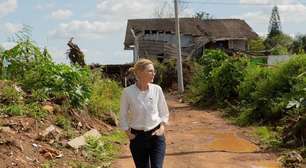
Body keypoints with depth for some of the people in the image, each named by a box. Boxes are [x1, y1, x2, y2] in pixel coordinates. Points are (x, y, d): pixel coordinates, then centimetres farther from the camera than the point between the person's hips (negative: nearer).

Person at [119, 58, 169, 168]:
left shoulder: (157, 89, -5)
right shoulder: (128, 92, -11)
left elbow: (164, 112, 8)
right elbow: (123, 116, 1)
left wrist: (162, 128, -3)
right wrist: (128, 134, -4)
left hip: (156, 135, 1)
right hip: (138, 137, -1)